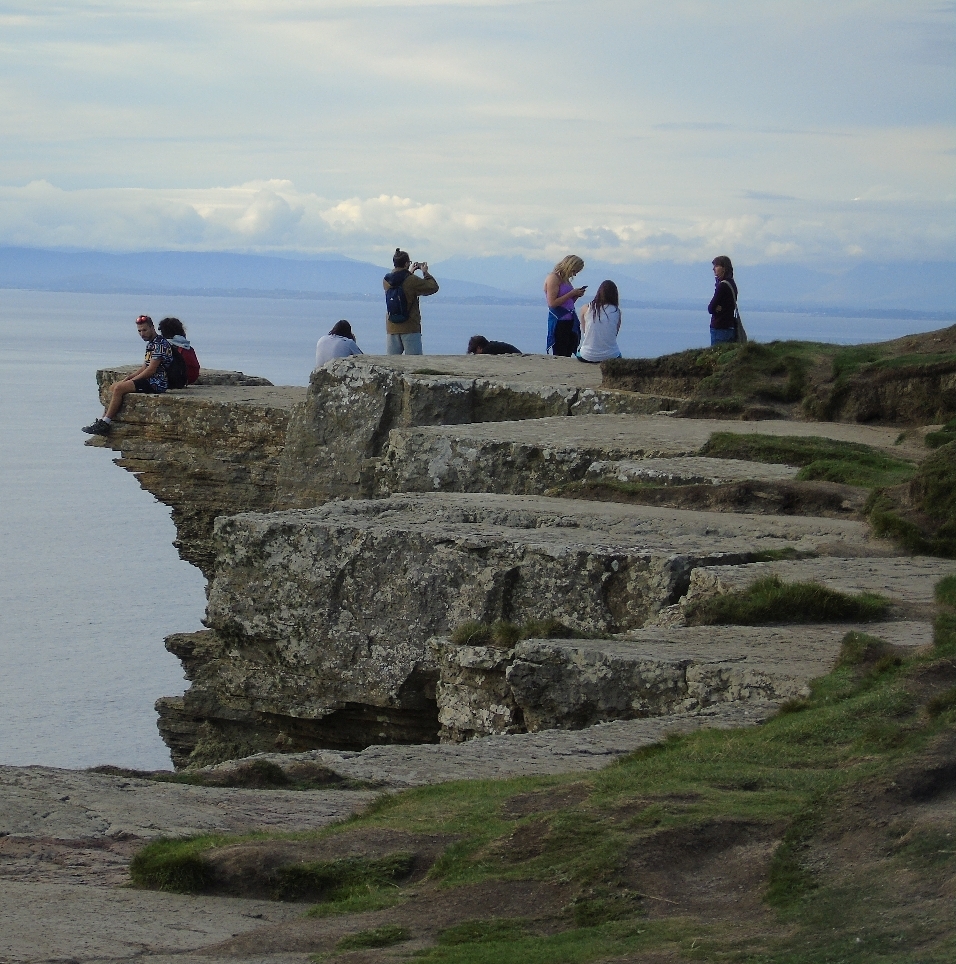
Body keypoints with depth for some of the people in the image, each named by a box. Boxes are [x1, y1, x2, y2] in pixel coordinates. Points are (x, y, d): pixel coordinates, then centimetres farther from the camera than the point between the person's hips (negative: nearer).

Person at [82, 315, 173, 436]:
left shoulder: (160, 343, -15)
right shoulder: (150, 343, 17)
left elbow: (151, 370, -19)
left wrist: (131, 380, -12)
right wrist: (129, 377, 5)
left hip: (156, 383, -11)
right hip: (149, 381, 11)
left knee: (119, 388, -20)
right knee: (115, 386, 11)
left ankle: (105, 423, -17)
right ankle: (104, 421, 3)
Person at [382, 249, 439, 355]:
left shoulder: (386, 281, 3)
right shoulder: (412, 281, -13)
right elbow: (433, 287, -4)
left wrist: (409, 272, 29)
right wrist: (425, 273, 10)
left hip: (392, 329, 5)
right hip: (410, 329, -5)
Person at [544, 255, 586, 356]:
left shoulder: (565, 279, 16)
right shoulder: (553, 278, -7)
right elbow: (552, 303, -15)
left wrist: (576, 295, 6)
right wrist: (571, 294, -12)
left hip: (570, 322, 8)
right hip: (559, 323, -8)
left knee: (568, 356, 0)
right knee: (560, 356, -11)